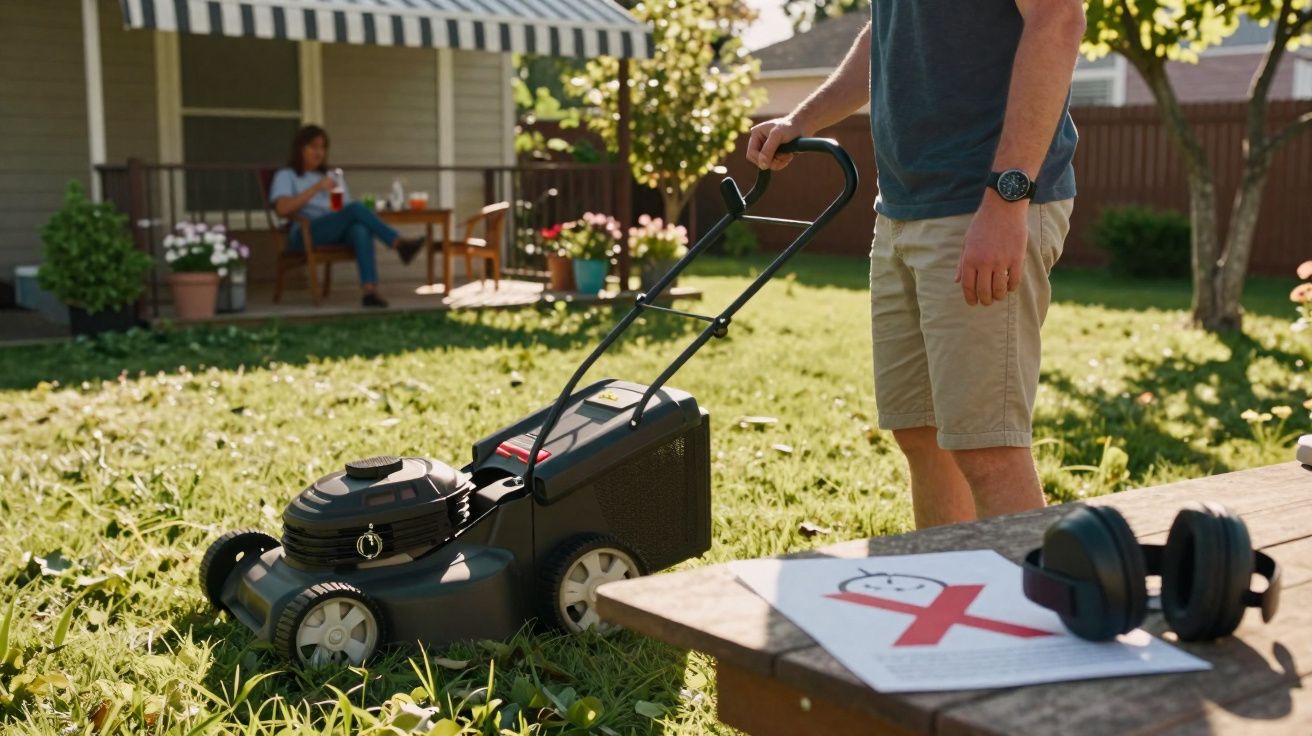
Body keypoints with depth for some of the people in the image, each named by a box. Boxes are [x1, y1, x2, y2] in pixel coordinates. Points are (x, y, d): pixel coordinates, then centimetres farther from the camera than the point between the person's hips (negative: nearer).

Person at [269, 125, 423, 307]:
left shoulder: (333, 177, 31)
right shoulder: (285, 176, 14)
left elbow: (345, 208, 24)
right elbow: (282, 209, -6)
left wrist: (340, 207, -1)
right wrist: (316, 188, -14)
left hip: (338, 234, 4)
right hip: (306, 235, -4)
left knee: (361, 229, -36)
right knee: (356, 208, -31)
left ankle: (370, 290, -52)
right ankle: (400, 244, -36)